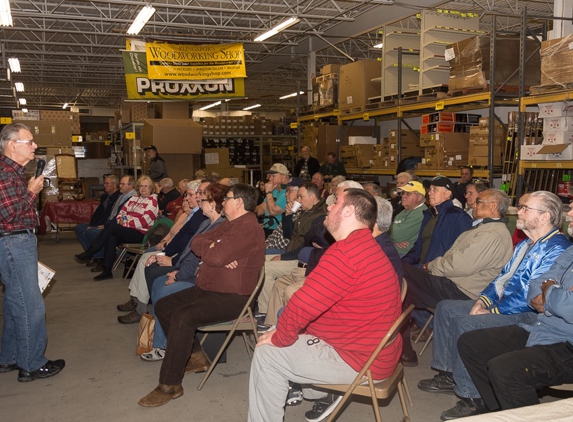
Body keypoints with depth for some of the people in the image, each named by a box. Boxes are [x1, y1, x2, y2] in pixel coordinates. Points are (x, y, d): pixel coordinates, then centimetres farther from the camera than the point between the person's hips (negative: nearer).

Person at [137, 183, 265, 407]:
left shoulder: (249, 229, -19)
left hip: (231, 297, -11)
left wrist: (208, 248, -6)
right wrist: (212, 248, -12)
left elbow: (216, 257, -29)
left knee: (182, 317, -29)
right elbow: (197, 242, 10)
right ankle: (195, 357, 15)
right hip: (207, 289, 11)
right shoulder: (230, 224, 16)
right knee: (163, 306, 9)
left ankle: (169, 385, -16)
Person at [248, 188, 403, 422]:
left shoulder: (345, 252, -26)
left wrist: (279, 338, -8)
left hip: (361, 360, -10)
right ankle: (323, 391, 21)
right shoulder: (366, 246, 10)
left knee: (267, 353, -5)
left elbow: (303, 305, -26)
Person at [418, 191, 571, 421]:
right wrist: (483, 300, 2)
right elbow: (503, 276, 19)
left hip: (526, 315, -11)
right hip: (500, 304, 11)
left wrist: (492, 312, -18)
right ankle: (449, 375, 11)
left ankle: (473, 398, -16)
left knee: (464, 323, -29)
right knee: (446, 308, 6)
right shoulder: (526, 244, 16)